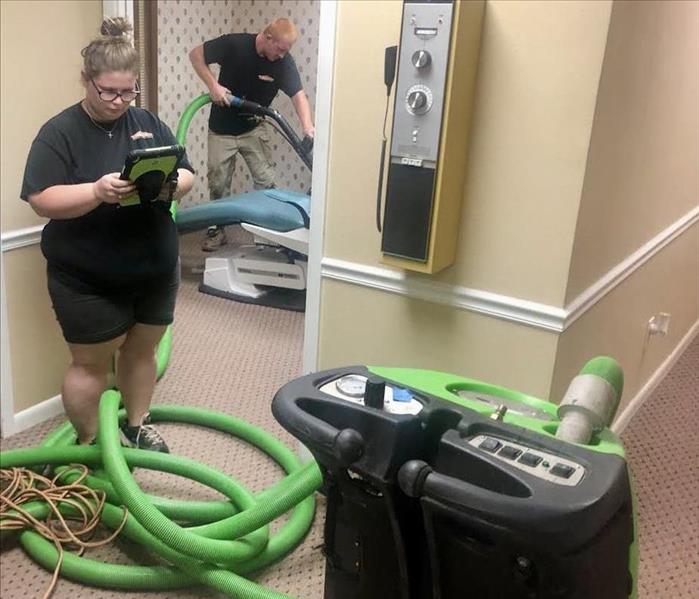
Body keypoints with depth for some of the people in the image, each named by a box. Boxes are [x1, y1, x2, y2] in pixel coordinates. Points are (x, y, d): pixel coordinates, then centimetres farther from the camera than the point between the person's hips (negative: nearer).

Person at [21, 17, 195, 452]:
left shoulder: (149, 124, 4)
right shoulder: (60, 132, -10)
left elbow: (187, 175, 5)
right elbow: (41, 200, -17)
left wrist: (171, 186, -18)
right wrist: (97, 191, -32)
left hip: (155, 270, 5)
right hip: (87, 280, -5)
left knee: (142, 350, 18)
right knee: (91, 363, 7)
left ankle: (137, 424, 37)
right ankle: (88, 443, 26)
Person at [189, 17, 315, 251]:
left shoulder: (284, 62, -15)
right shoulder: (234, 44, -20)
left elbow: (298, 95, -20)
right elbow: (196, 54, -12)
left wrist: (308, 126, -37)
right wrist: (213, 84, -25)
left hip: (254, 129, 1)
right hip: (222, 130, -1)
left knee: (266, 182, -5)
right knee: (218, 184, 5)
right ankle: (216, 229, 22)